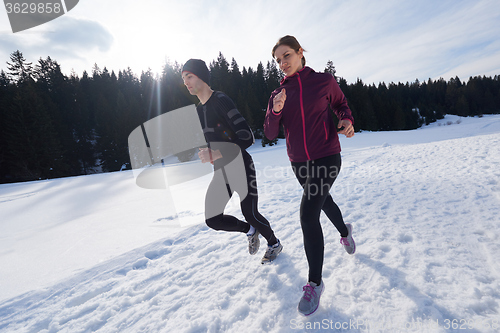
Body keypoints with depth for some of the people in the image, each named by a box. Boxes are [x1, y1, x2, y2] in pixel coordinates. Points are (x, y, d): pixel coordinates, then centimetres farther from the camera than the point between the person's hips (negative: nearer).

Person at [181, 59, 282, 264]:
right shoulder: (198, 110, 11)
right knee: (213, 220, 2)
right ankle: (250, 230, 29)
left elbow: (247, 138, -24)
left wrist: (216, 154, -30)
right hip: (221, 172, 7)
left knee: (250, 214, 3)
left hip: (241, 168, -7)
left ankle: (274, 244, 34)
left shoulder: (221, 100, -15)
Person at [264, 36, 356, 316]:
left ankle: (315, 282, 2)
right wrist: (276, 111, -21)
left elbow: (341, 103, 13)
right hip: (299, 162, 5)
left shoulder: (324, 81, -3)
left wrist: (347, 121, -7)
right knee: (323, 199, 25)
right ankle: (344, 231, 59)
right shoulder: (278, 94, 3)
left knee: (309, 215, -16)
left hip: (326, 158, -4)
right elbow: (271, 134, -2)